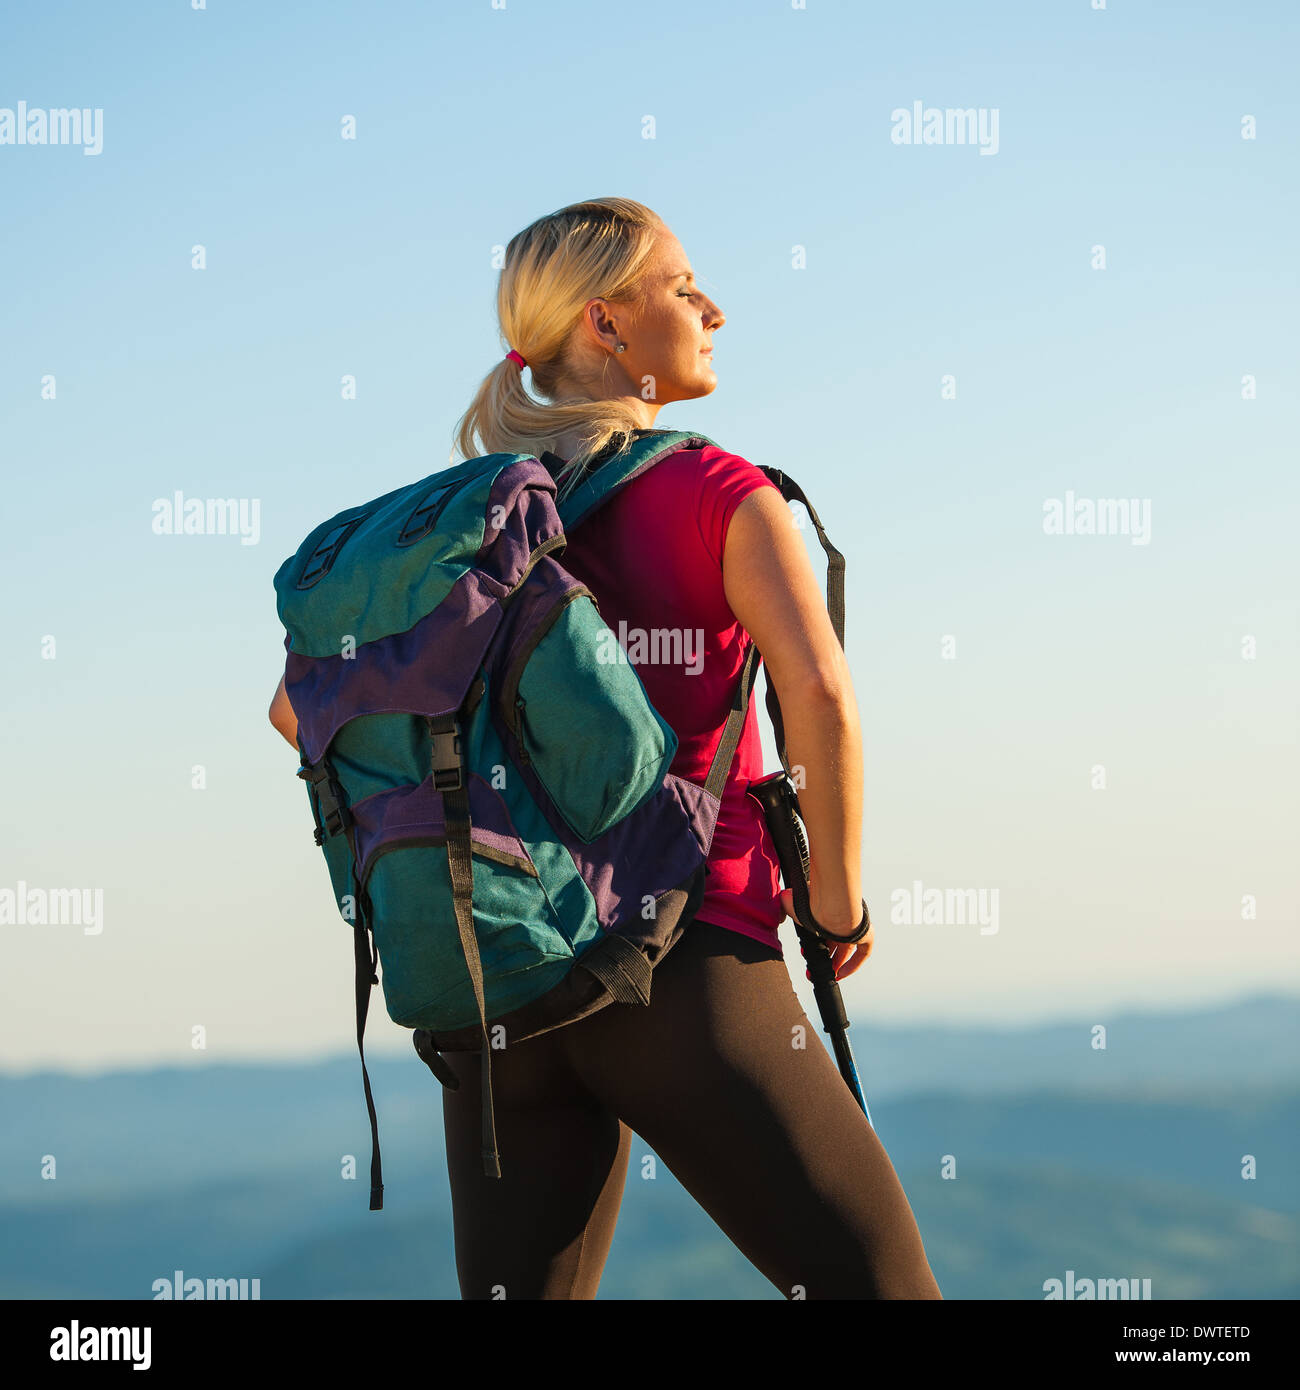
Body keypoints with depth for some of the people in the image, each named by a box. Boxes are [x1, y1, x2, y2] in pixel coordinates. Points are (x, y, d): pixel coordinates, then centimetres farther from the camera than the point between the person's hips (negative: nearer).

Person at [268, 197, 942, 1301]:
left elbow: (303, 705, 14)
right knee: (885, 1292, 2)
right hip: (690, 976, -5)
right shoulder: (722, 495, -3)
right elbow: (819, 691, -18)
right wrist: (840, 903, -6)